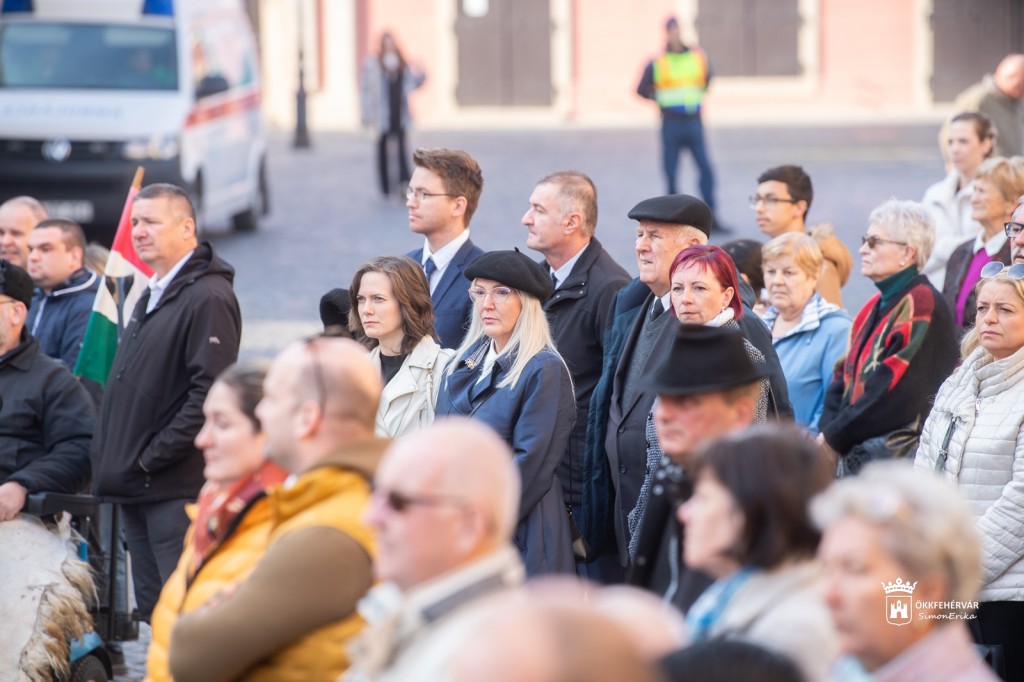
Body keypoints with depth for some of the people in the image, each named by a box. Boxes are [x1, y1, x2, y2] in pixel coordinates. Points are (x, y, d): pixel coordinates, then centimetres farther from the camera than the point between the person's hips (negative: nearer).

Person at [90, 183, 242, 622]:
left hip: (177, 489, -10)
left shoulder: (209, 298, -13)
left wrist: (154, 456, -19)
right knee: (153, 611, 13)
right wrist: (111, 458, 13)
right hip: (137, 487, 10)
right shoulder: (151, 298, 19)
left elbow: (210, 392, -21)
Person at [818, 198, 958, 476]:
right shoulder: (876, 307, 19)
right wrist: (827, 431, -2)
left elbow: (897, 393, -18)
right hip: (853, 452, 9)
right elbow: (844, 377, 17)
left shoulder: (922, 305, -11)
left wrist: (833, 436, -13)